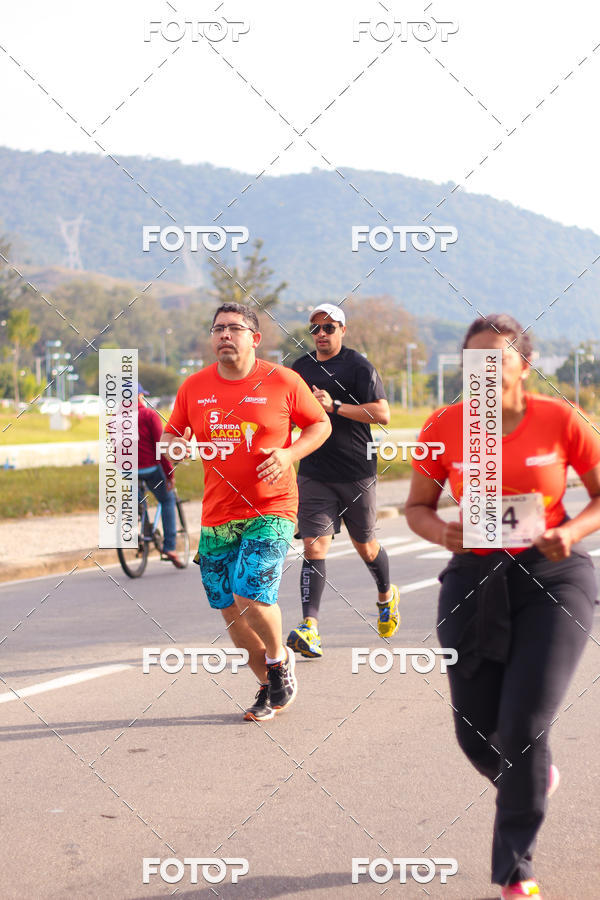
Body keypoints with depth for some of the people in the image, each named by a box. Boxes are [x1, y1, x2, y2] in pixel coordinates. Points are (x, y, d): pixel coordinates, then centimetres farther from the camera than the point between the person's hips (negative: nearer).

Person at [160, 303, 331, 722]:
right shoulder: (194, 387, 5)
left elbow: (320, 424, 6)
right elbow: (173, 435, 15)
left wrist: (290, 454, -12)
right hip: (217, 517, 4)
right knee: (230, 610, 6)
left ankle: (279, 659, 12)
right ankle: (270, 685, 28)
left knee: (251, 595, -20)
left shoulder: (283, 381, -4)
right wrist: (171, 445, -9)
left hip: (271, 510, -4)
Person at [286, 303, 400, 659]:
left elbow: (382, 414, -15)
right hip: (314, 473, 3)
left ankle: (387, 595, 42)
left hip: (357, 472, -3)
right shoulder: (301, 368, 10)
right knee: (314, 545, -11)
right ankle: (310, 627, -17)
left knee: (365, 546, 12)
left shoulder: (359, 366, -6)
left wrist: (335, 405, -21)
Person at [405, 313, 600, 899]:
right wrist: (441, 533, -15)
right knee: (476, 734, 7)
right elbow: (417, 507, 7)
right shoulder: (444, 428, -4)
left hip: (553, 581, -3)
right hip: (472, 581, 3)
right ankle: (534, 780, 44)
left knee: (524, 727, -9)